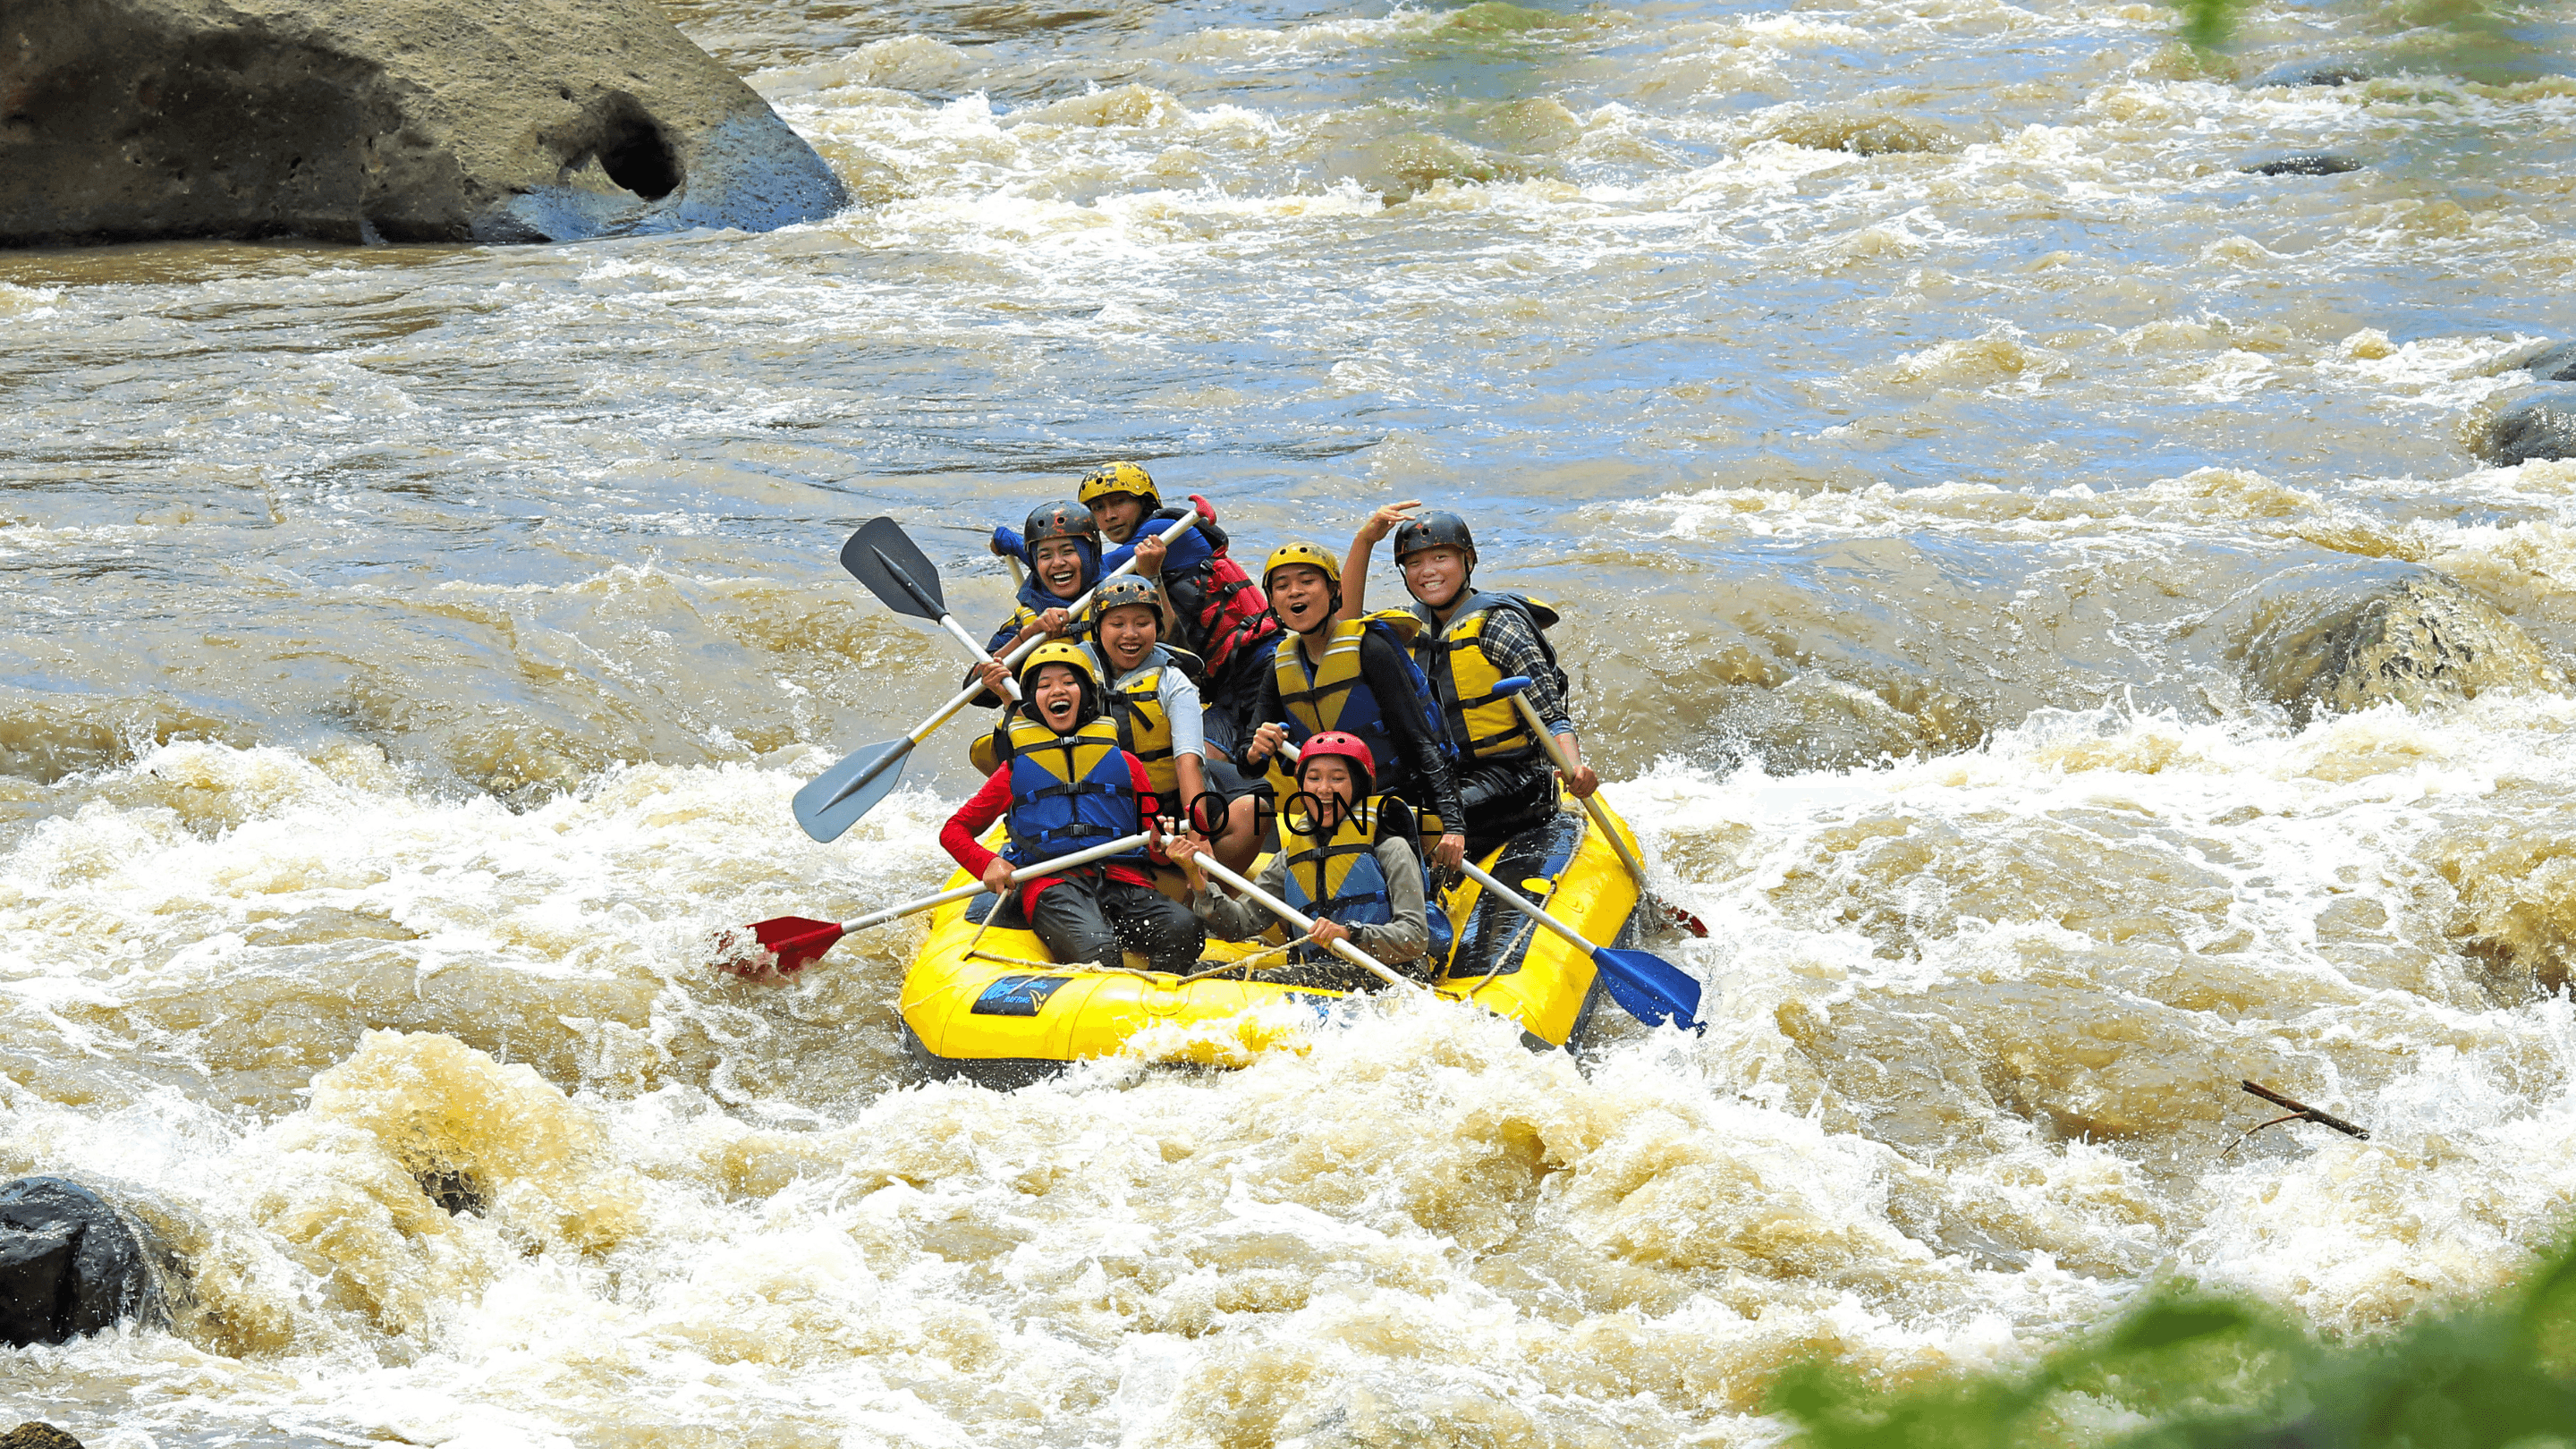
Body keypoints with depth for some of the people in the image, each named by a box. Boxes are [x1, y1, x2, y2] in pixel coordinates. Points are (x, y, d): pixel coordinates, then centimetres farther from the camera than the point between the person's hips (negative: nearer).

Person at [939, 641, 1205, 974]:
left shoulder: (1124, 764, 23)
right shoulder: (1016, 770, 21)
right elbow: (953, 830, 23)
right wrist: (987, 864, 1)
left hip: (1124, 882, 2)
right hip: (1051, 883, -2)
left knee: (1184, 930, -32)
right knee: (1096, 952, -37)